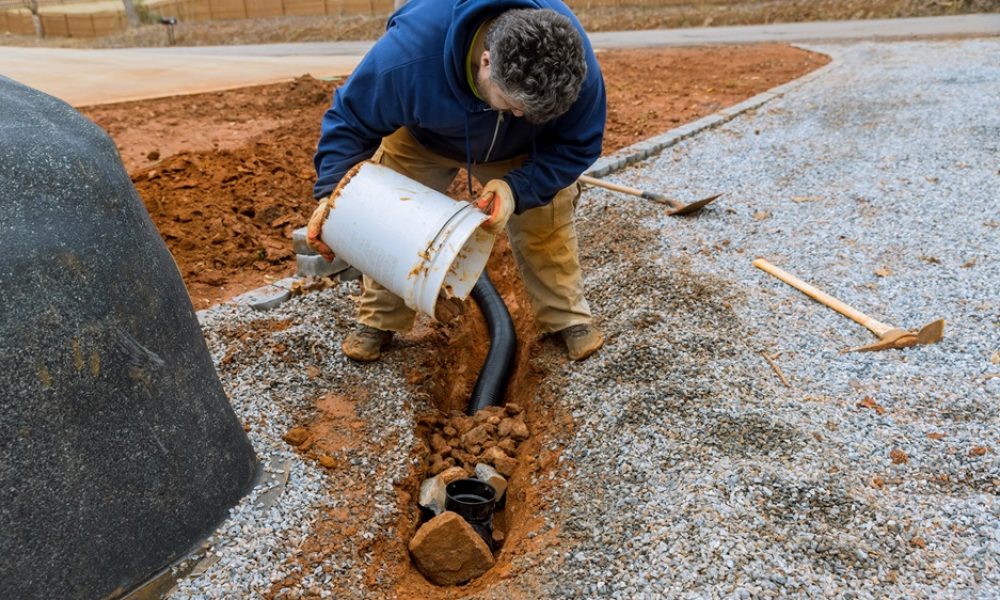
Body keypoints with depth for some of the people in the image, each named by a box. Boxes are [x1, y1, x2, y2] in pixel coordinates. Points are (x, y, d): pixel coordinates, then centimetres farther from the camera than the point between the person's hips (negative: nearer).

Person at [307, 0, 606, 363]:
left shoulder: (575, 65, -38)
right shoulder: (409, 53, -44)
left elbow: (577, 146, -24)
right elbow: (351, 118, -26)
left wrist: (517, 187, -40)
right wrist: (331, 191, -35)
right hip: (422, 137, 0)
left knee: (546, 221, -8)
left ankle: (567, 317, 13)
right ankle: (380, 320, 16)